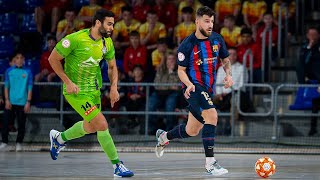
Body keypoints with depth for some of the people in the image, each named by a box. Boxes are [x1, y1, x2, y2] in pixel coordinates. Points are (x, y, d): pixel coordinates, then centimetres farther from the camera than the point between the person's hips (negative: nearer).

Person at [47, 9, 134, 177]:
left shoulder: (107, 42, -1)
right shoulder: (76, 39, -22)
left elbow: (112, 66, 13)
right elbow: (53, 59, -13)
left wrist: (114, 87, -3)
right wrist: (68, 82, -18)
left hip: (94, 89, 8)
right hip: (76, 91, -8)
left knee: (90, 127, 22)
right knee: (102, 125, -16)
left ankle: (59, 138, 49)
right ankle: (118, 166, -7)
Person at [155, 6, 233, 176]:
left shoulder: (217, 39, 3)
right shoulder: (187, 45, -11)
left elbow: (225, 59, 17)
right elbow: (181, 70, -5)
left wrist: (228, 74, -2)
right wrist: (189, 84, -23)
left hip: (208, 89, 7)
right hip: (194, 87, -7)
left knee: (192, 131, 14)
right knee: (212, 116, -28)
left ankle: (163, 136, 43)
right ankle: (210, 162, -25)